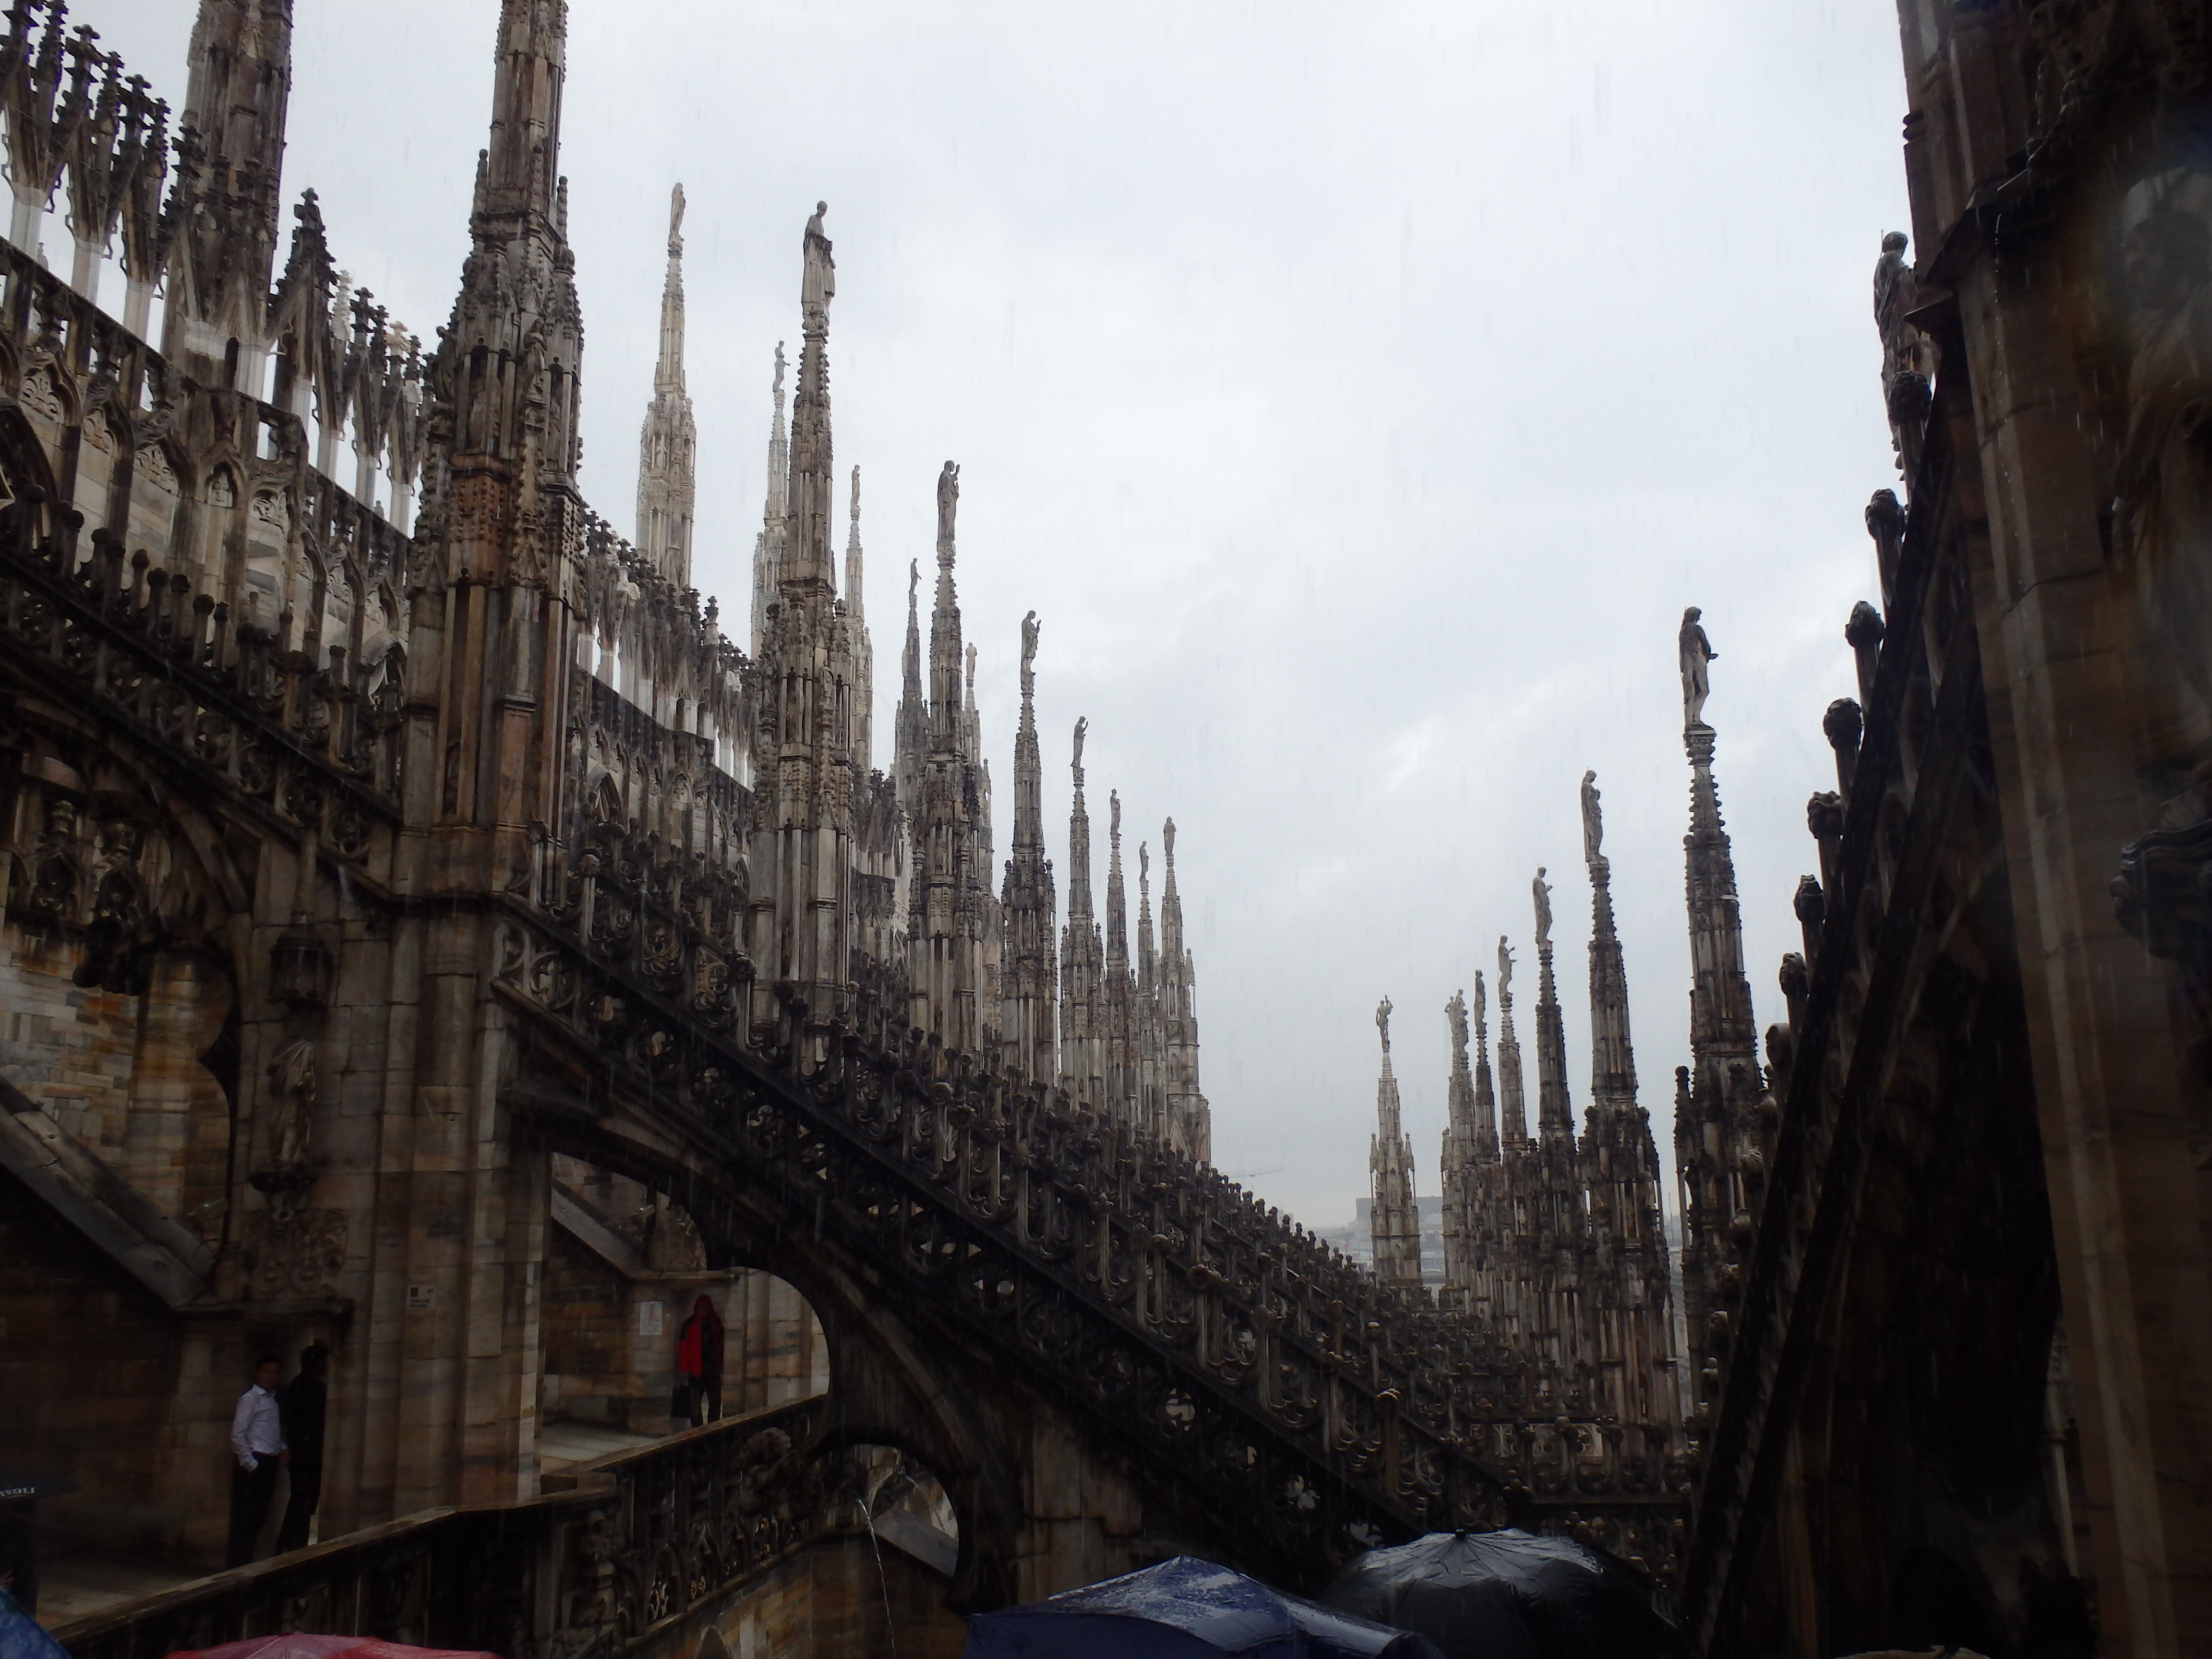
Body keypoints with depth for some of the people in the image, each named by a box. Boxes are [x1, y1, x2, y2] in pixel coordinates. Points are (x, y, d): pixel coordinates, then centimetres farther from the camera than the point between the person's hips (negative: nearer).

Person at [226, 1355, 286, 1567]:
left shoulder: (274, 1399, 15)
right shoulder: (250, 1399, -9)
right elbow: (237, 1434, -14)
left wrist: (282, 1449, 6)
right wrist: (249, 1464, -14)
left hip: (270, 1463, 8)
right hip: (255, 1463, -8)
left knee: (258, 1516, 12)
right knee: (245, 1517, -4)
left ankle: (245, 1561, 21)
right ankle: (236, 1563, 2)